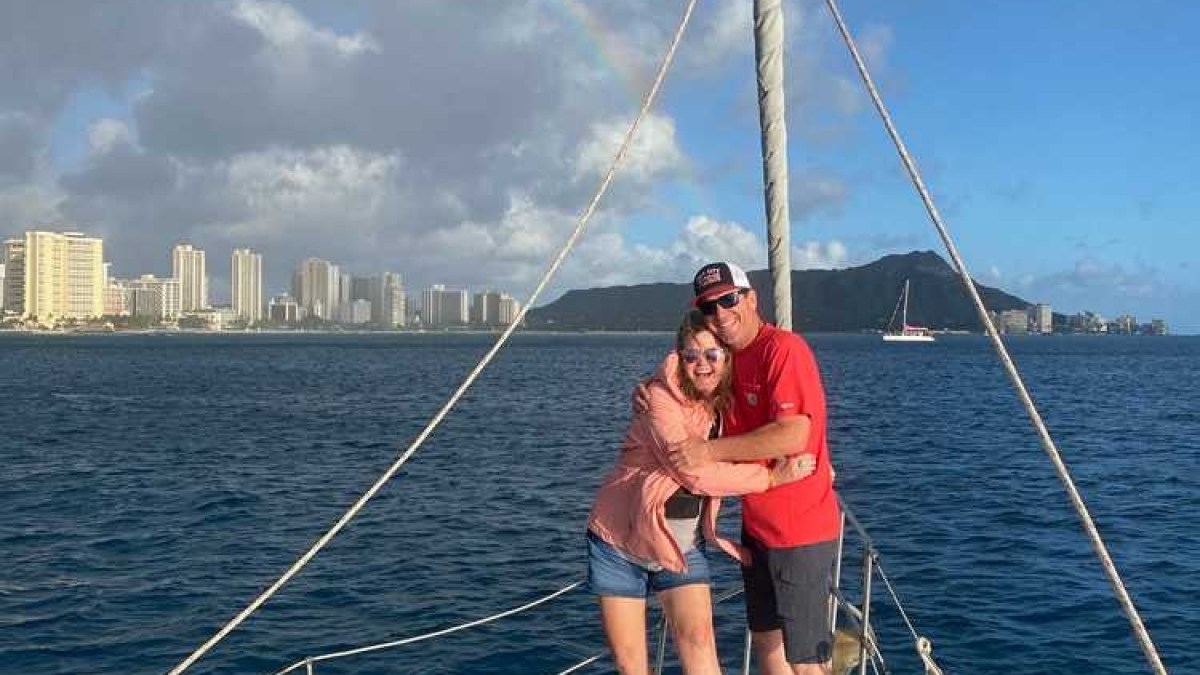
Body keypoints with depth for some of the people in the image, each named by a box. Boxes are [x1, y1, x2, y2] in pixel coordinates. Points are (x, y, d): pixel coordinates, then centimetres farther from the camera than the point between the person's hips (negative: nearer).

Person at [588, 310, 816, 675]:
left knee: (698, 641, -14)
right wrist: (771, 476, -22)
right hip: (620, 542, -3)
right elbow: (694, 474, -26)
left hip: (682, 546, 4)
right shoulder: (660, 397, -17)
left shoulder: (727, 405, 0)